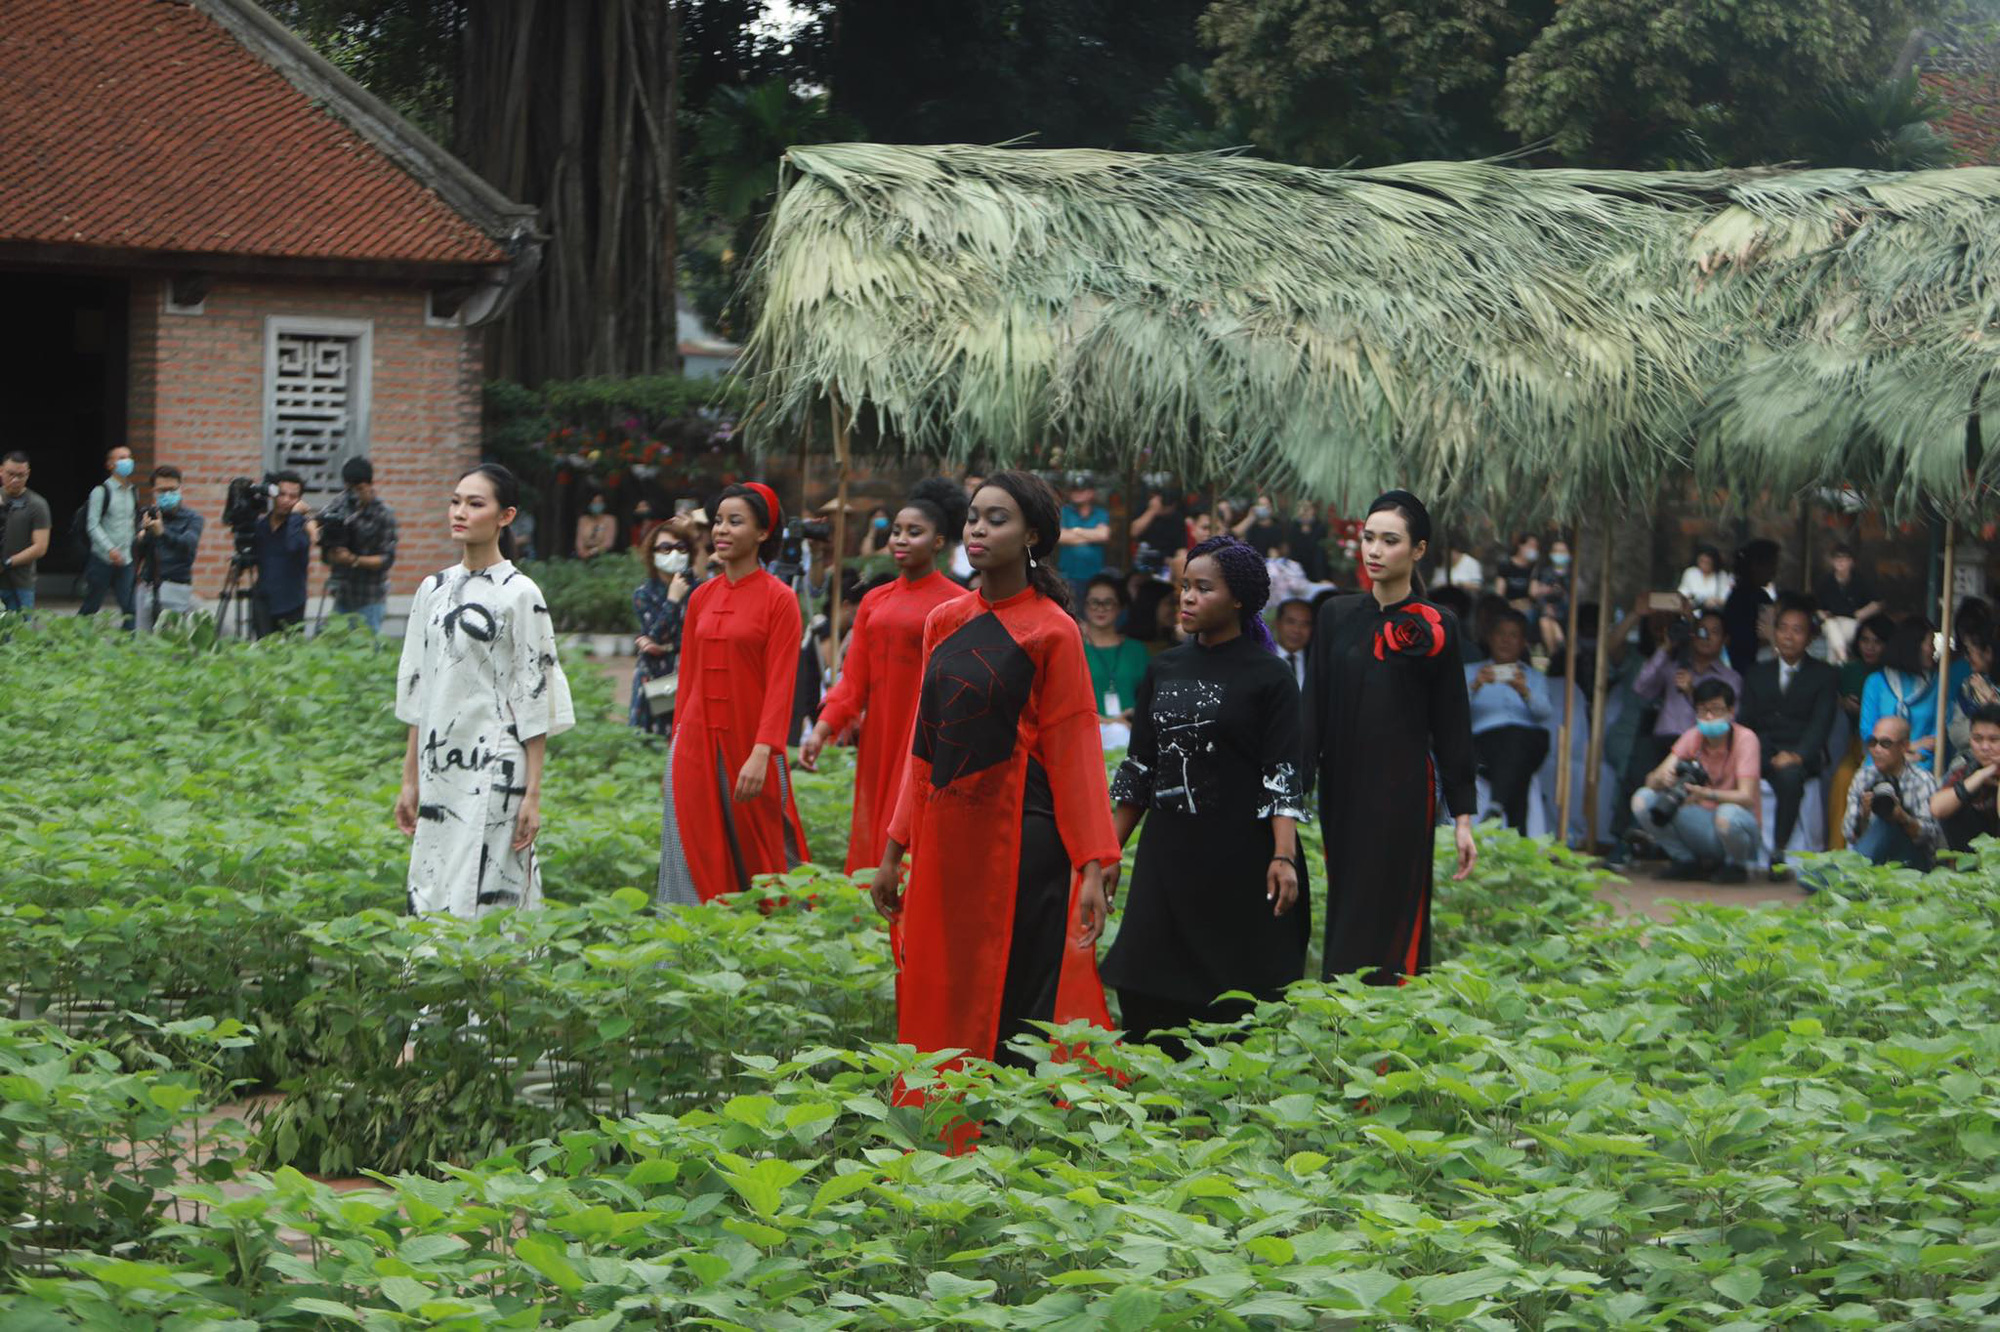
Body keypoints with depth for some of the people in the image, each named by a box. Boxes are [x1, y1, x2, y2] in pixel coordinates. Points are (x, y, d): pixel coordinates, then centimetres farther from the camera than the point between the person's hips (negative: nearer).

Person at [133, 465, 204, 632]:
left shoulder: (191, 518, 5)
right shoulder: (149, 516, 13)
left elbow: (188, 544, -15)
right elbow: (136, 555, 6)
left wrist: (163, 533, -32)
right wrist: (143, 535, -16)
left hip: (176, 588, -4)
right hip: (148, 587, 4)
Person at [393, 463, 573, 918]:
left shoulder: (519, 594, -5)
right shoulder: (433, 590, 12)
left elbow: (536, 699, -7)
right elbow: (418, 690, 15)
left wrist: (532, 794, -11)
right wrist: (410, 781, 13)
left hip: (495, 771, -6)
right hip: (439, 773, 6)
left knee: (481, 902, -10)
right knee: (430, 899, 5)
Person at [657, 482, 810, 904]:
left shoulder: (779, 599, -6)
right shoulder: (701, 598, 10)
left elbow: (780, 685, -12)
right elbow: (688, 678, 14)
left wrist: (761, 754, -21)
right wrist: (675, 750, 12)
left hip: (748, 749, -4)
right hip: (696, 745, 4)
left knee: (758, 857, 5)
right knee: (696, 863, 1)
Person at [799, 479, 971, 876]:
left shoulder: (957, 603, -3)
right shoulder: (875, 601, 12)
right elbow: (854, 678, 9)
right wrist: (822, 729, -4)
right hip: (879, 739, 5)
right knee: (873, 840, 6)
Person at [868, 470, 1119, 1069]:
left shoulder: (1052, 631, -5)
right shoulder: (945, 623, 12)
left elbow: (1073, 751, -8)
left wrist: (1093, 867, -14)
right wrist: (894, 850, 14)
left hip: (1019, 838, -6)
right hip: (944, 837, 6)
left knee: (1015, 1002, -5)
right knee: (938, 999, 6)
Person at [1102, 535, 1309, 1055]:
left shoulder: (1267, 676, -3)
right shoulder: (1164, 670, 12)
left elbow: (1283, 776, -8)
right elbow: (1139, 768, 16)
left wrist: (1284, 857, -20)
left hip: (1238, 860, -5)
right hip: (1166, 856, 5)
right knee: (1148, 1003, 0)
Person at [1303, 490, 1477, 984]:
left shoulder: (1437, 627, -1)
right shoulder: (1335, 615, 8)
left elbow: (1452, 726, 0)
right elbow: (1314, 708, 7)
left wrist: (1463, 817, -2)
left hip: (1403, 794, -4)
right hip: (1342, 791, 4)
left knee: (1391, 922, -7)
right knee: (1345, 913, 7)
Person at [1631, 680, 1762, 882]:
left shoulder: (1745, 738, -15)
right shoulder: (1694, 737, -2)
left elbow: (1746, 797, -25)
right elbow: (1651, 780, -8)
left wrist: (1705, 794, -41)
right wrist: (1662, 778, -33)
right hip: (1702, 823, 4)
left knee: (1728, 815, -40)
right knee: (1642, 800, -14)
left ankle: (1736, 865, -5)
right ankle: (1688, 861, 3)